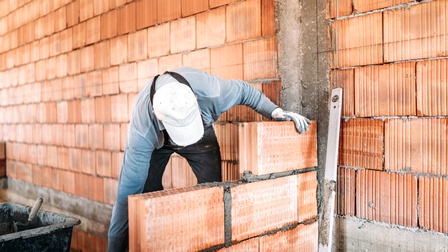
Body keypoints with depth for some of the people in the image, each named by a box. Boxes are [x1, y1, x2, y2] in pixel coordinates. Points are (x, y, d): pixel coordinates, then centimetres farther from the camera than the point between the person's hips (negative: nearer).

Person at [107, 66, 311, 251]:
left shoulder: (210, 90, -42)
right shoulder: (142, 130, -43)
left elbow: (243, 90, -18)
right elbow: (129, 190, -36)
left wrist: (276, 112, -23)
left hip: (202, 131, 2)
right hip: (154, 140, -1)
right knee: (145, 192, -11)